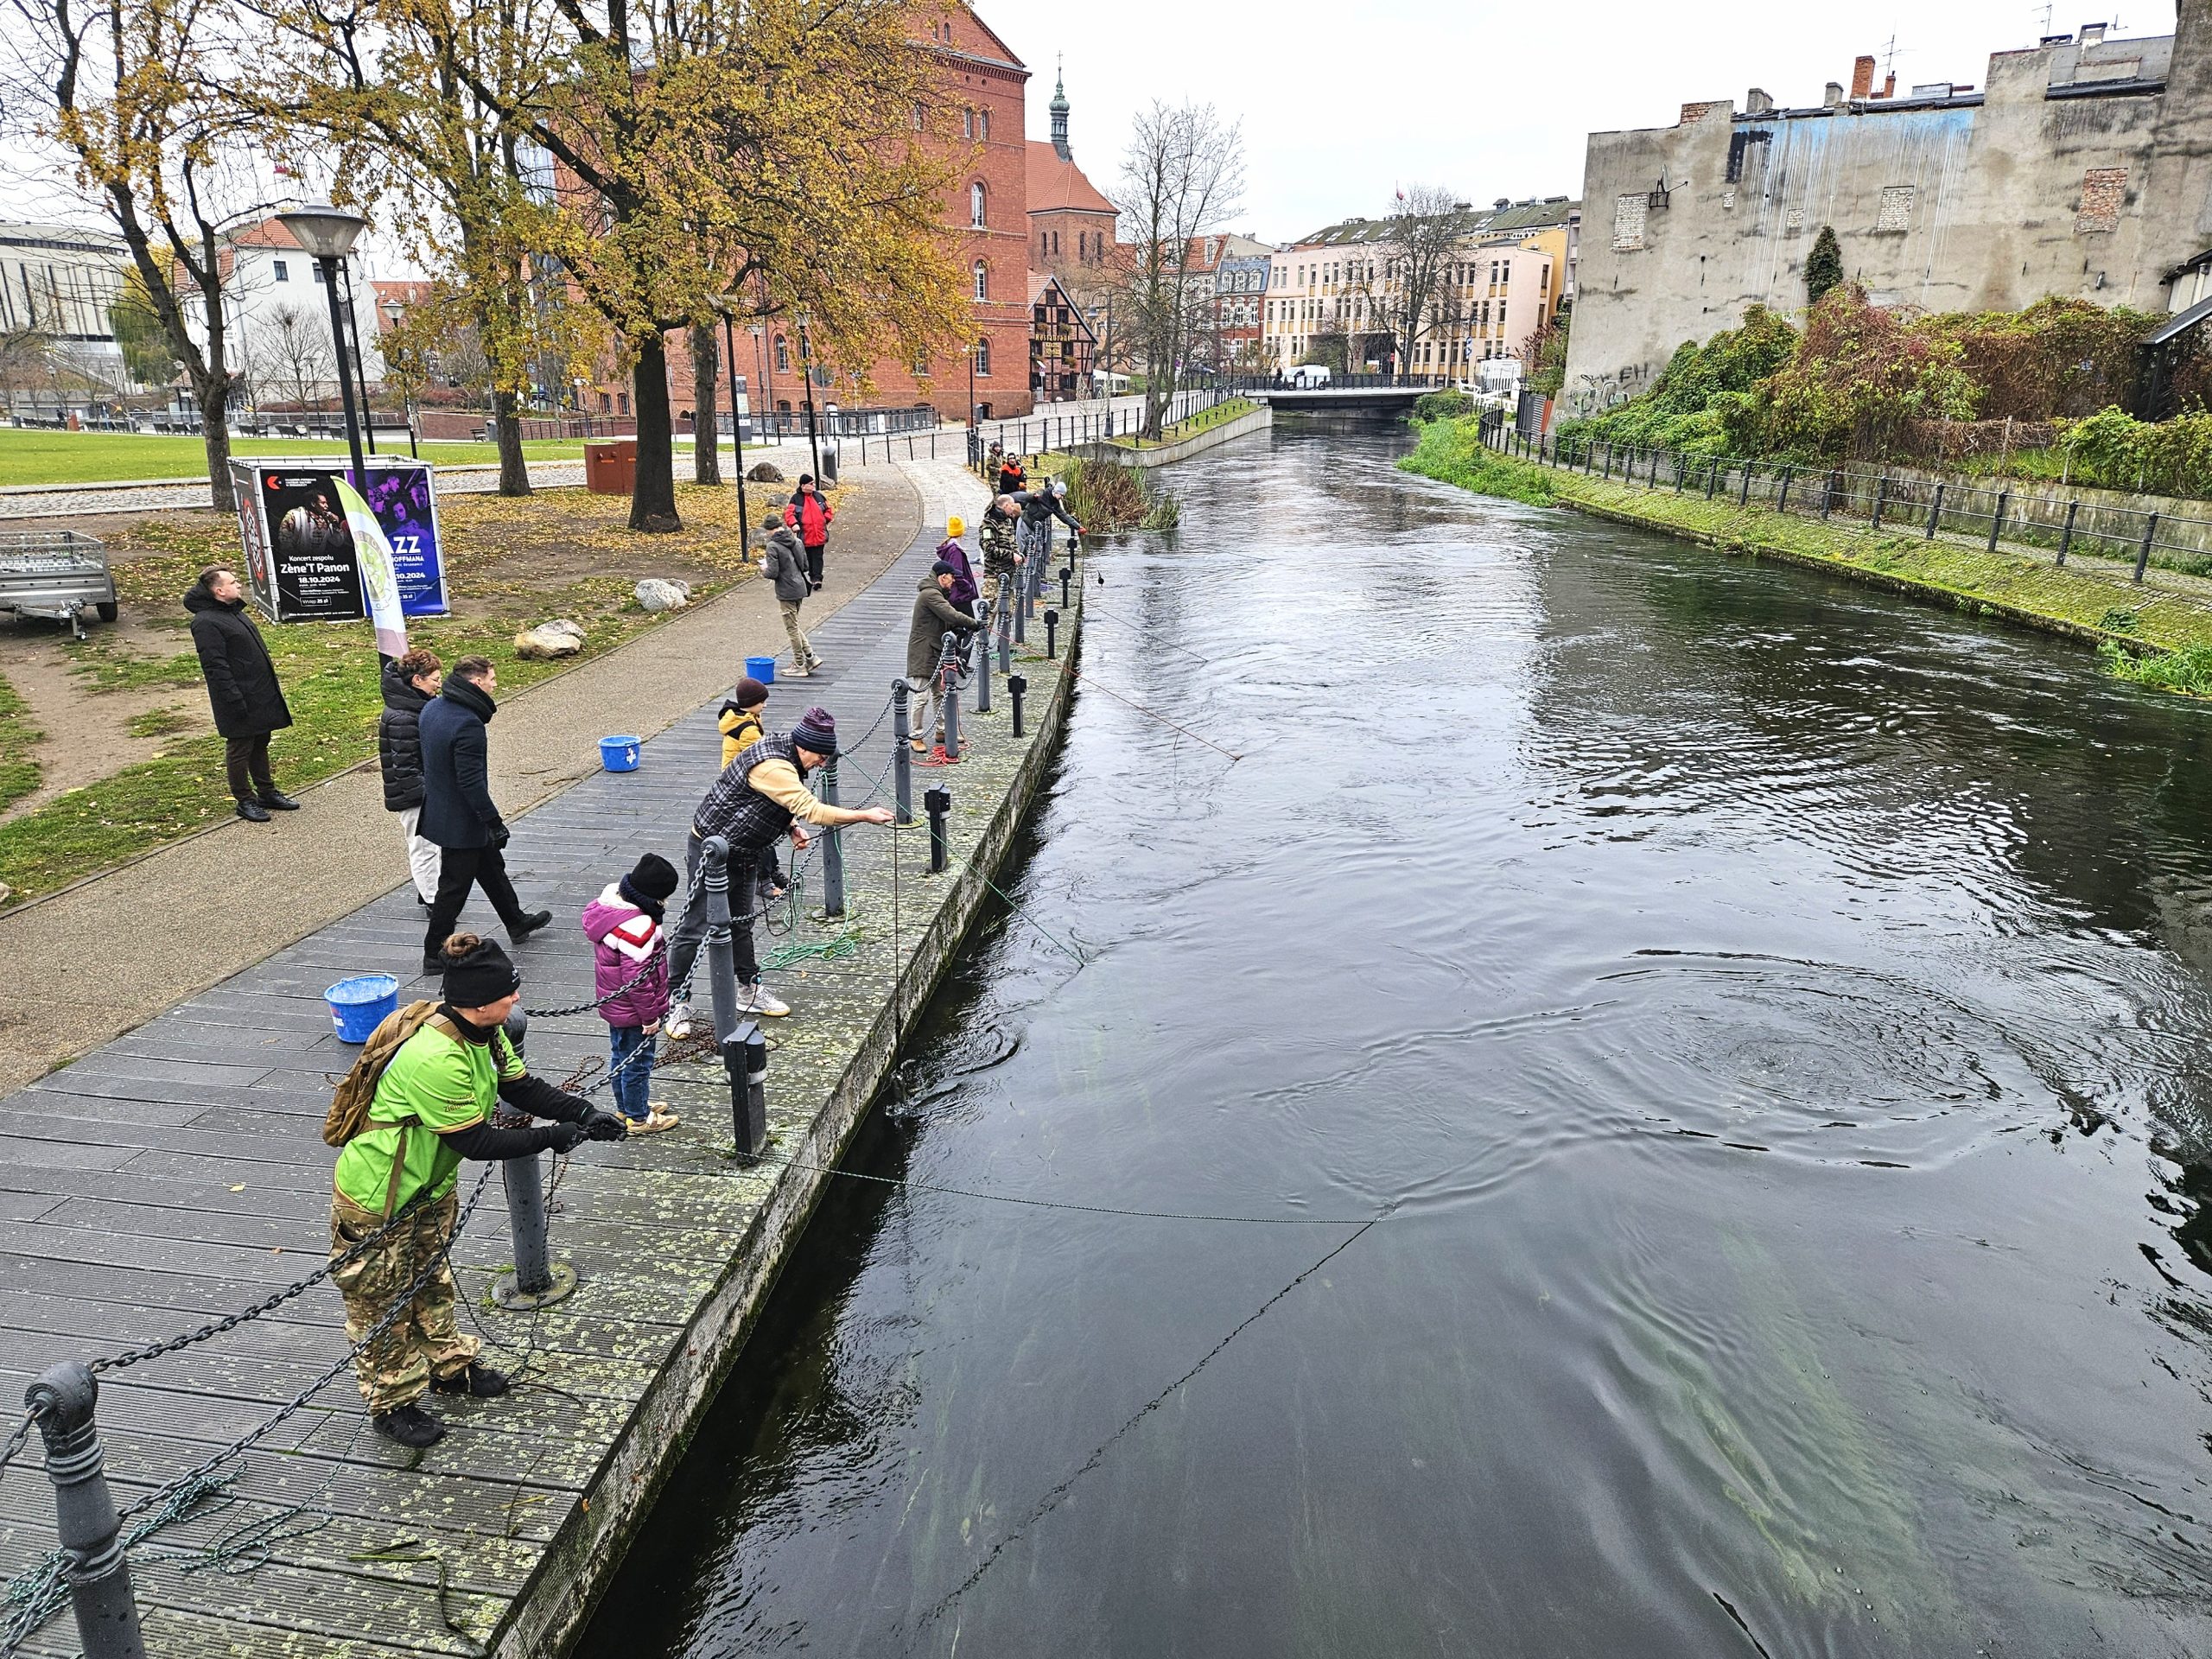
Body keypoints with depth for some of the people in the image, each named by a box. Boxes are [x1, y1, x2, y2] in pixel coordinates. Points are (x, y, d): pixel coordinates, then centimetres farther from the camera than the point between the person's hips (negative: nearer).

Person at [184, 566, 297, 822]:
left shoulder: (235, 612, 13)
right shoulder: (206, 623, -17)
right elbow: (215, 667, -21)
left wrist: (272, 685, 20)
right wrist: (236, 701, -23)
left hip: (261, 697, 9)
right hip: (240, 702, -9)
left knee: (260, 744, 18)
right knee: (239, 749, 3)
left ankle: (267, 792, 28)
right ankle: (245, 800, 13)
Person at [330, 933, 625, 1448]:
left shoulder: (485, 1032, -10)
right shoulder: (435, 1058, -39)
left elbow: (522, 1087, 0)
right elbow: (474, 1141, -31)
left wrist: (585, 1114, -13)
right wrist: (551, 1137, -24)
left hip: (432, 1186, 9)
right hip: (377, 1200, -9)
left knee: (432, 1282, 27)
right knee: (384, 1303, 13)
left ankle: (449, 1366, 46)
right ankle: (393, 1403, 31)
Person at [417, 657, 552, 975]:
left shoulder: (432, 708, 1)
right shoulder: (468, 724, -29)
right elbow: (471, 782, -27)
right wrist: (494, 821, -20)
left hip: (439, 811, 10)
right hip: (460, 822, -10)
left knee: (492, 866, 25)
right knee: (454, 886, 4)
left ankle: (517, 922, 43)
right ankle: (435, 955, 17)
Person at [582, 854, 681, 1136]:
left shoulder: (609, 904, -1)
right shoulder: (638, 925, -32)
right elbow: (637, 978, -28)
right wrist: (650, 1016, -16)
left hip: (614, 1004, 10)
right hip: (633, 1010, -10)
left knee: (621, 1057, 24)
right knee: (638, 1062, 8)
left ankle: (626, 1107, 41)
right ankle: (638, 1118, 23)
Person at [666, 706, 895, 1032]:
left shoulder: (781, 753, 3)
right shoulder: (772, 767, -29)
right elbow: (813, 810, -34)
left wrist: (791, 827, 0)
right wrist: (866, 816, -28)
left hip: (738, 855, 10)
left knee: (739, 923, 18)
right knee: (694, 928, -4)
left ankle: (749, 992, 28)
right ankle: (677, 1004, 5)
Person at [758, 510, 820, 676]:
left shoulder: (772, 546, -16)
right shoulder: (796, 541, 5)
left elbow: (773, 573, -18)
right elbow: (805, 565, 11)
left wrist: (764, 570, 2)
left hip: (786, 593, -7)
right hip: (800, 589, 7)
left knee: (792, 628, 4)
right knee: (794, 626, 20)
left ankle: (799, 666, 11)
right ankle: (810, 657, 15)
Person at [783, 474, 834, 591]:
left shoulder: (819, 496, 6)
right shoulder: (796, 498, -4)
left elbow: (829, 509, 16)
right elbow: (789, 513, -6)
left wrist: (826, 519, 0)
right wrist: (794, 524, -23)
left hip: (819, 535, 1)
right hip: (805, 536, -1)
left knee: (818, 557, -4)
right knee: (807, 558, 10)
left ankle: (817, 578, -7)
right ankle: (812, 577, 22)